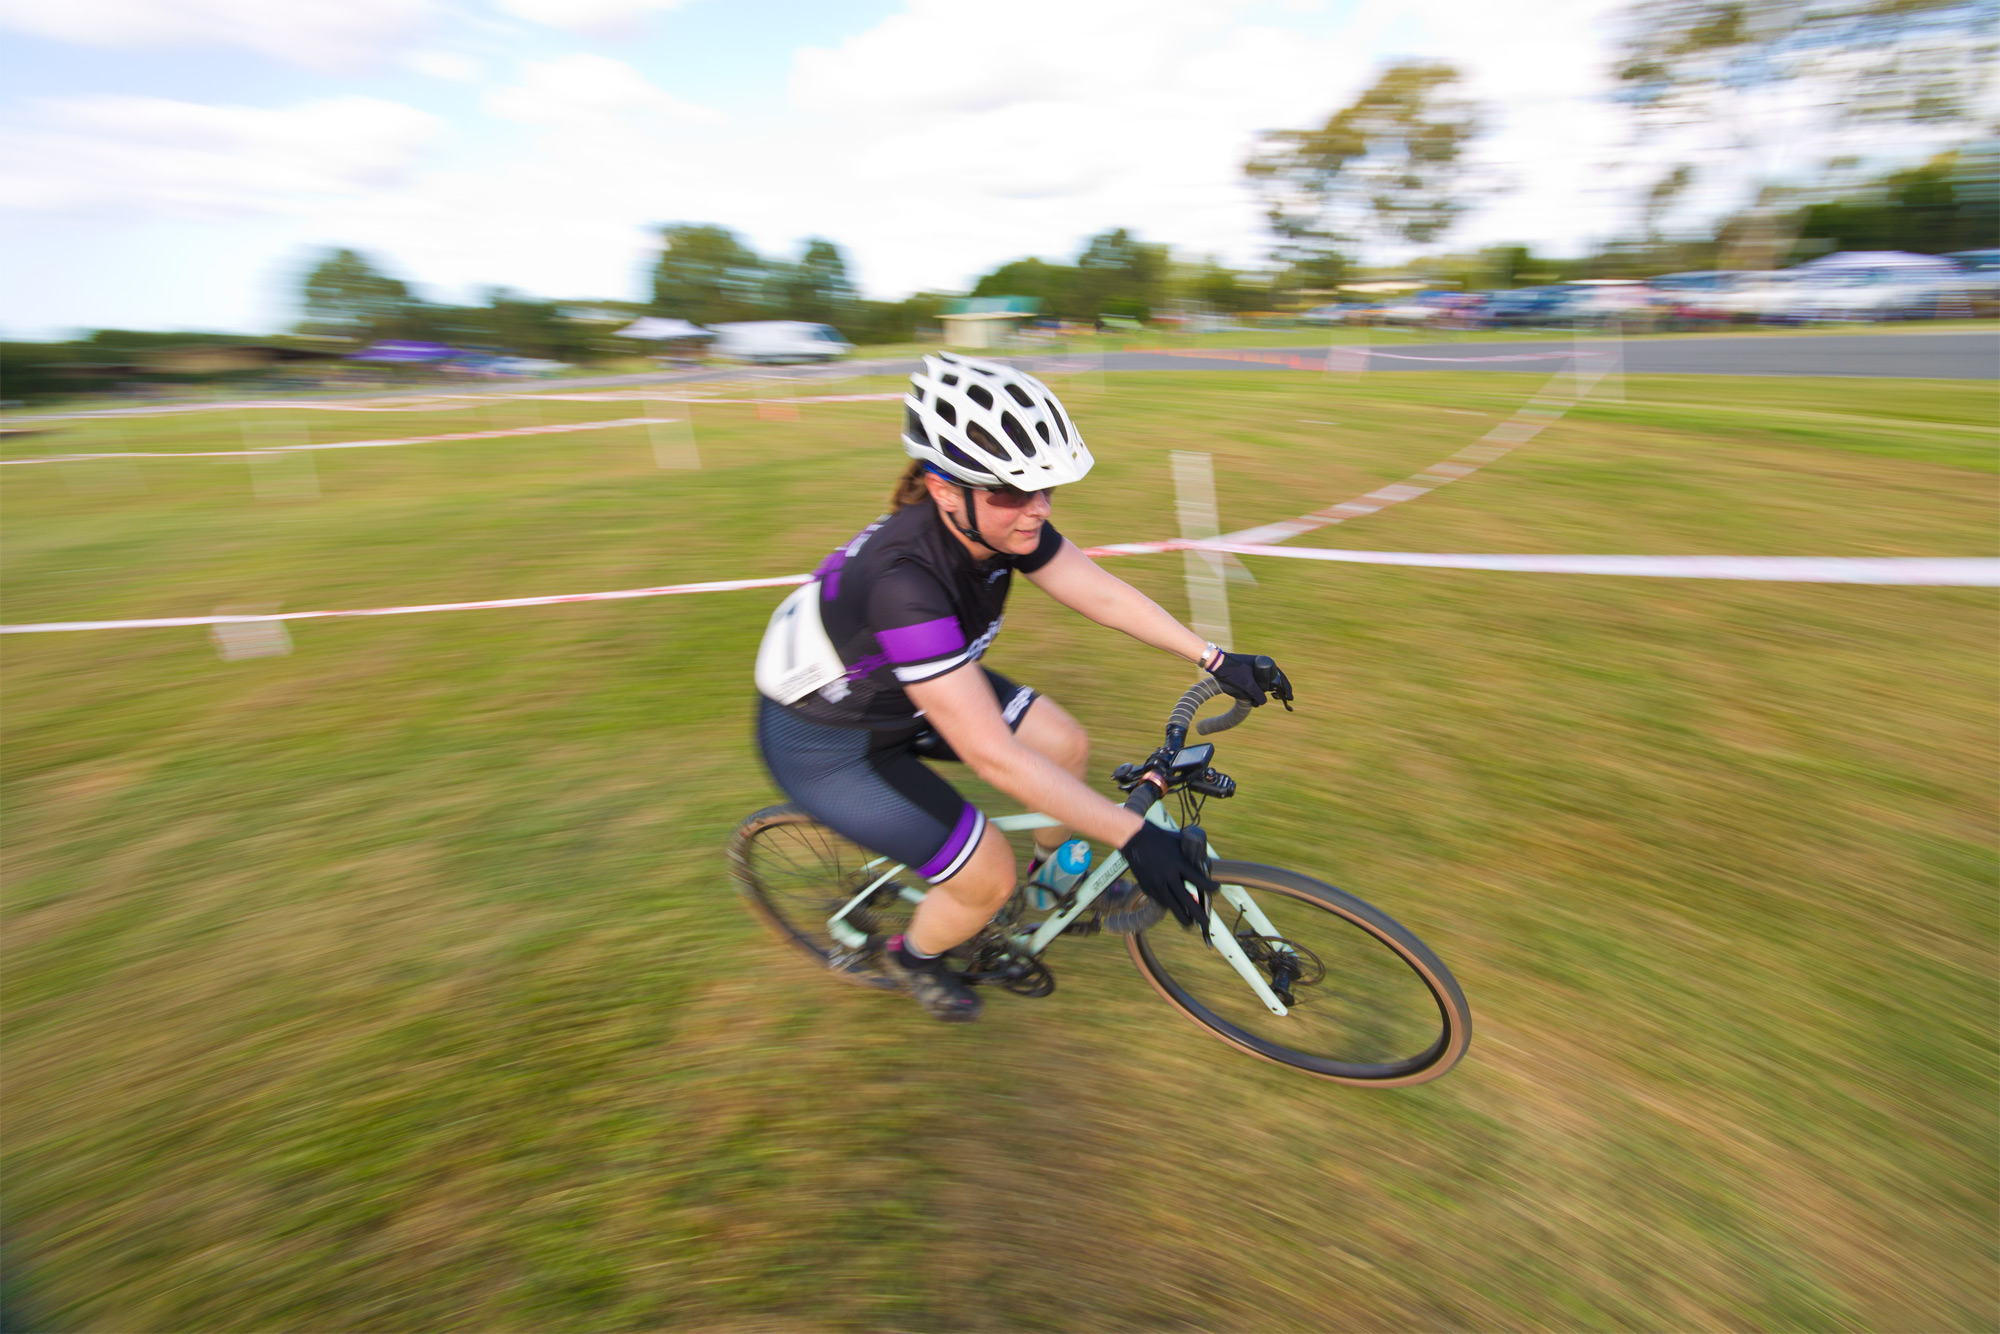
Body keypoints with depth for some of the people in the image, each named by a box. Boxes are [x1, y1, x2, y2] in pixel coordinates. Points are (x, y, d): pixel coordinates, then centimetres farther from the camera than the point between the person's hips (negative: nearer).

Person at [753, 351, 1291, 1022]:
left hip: (902, 686, 7)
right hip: (824, 742, -7)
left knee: (1065, 744, 1)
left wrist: (1217, 659, -8)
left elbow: (1103, 594, -6)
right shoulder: (904, 580, -40)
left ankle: (1057, 870, 31)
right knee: (990, 879, -6)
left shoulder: (1006, 522, -17)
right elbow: (991, 755, -39)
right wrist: (1133, 837, -35)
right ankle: (913, 959, 27)